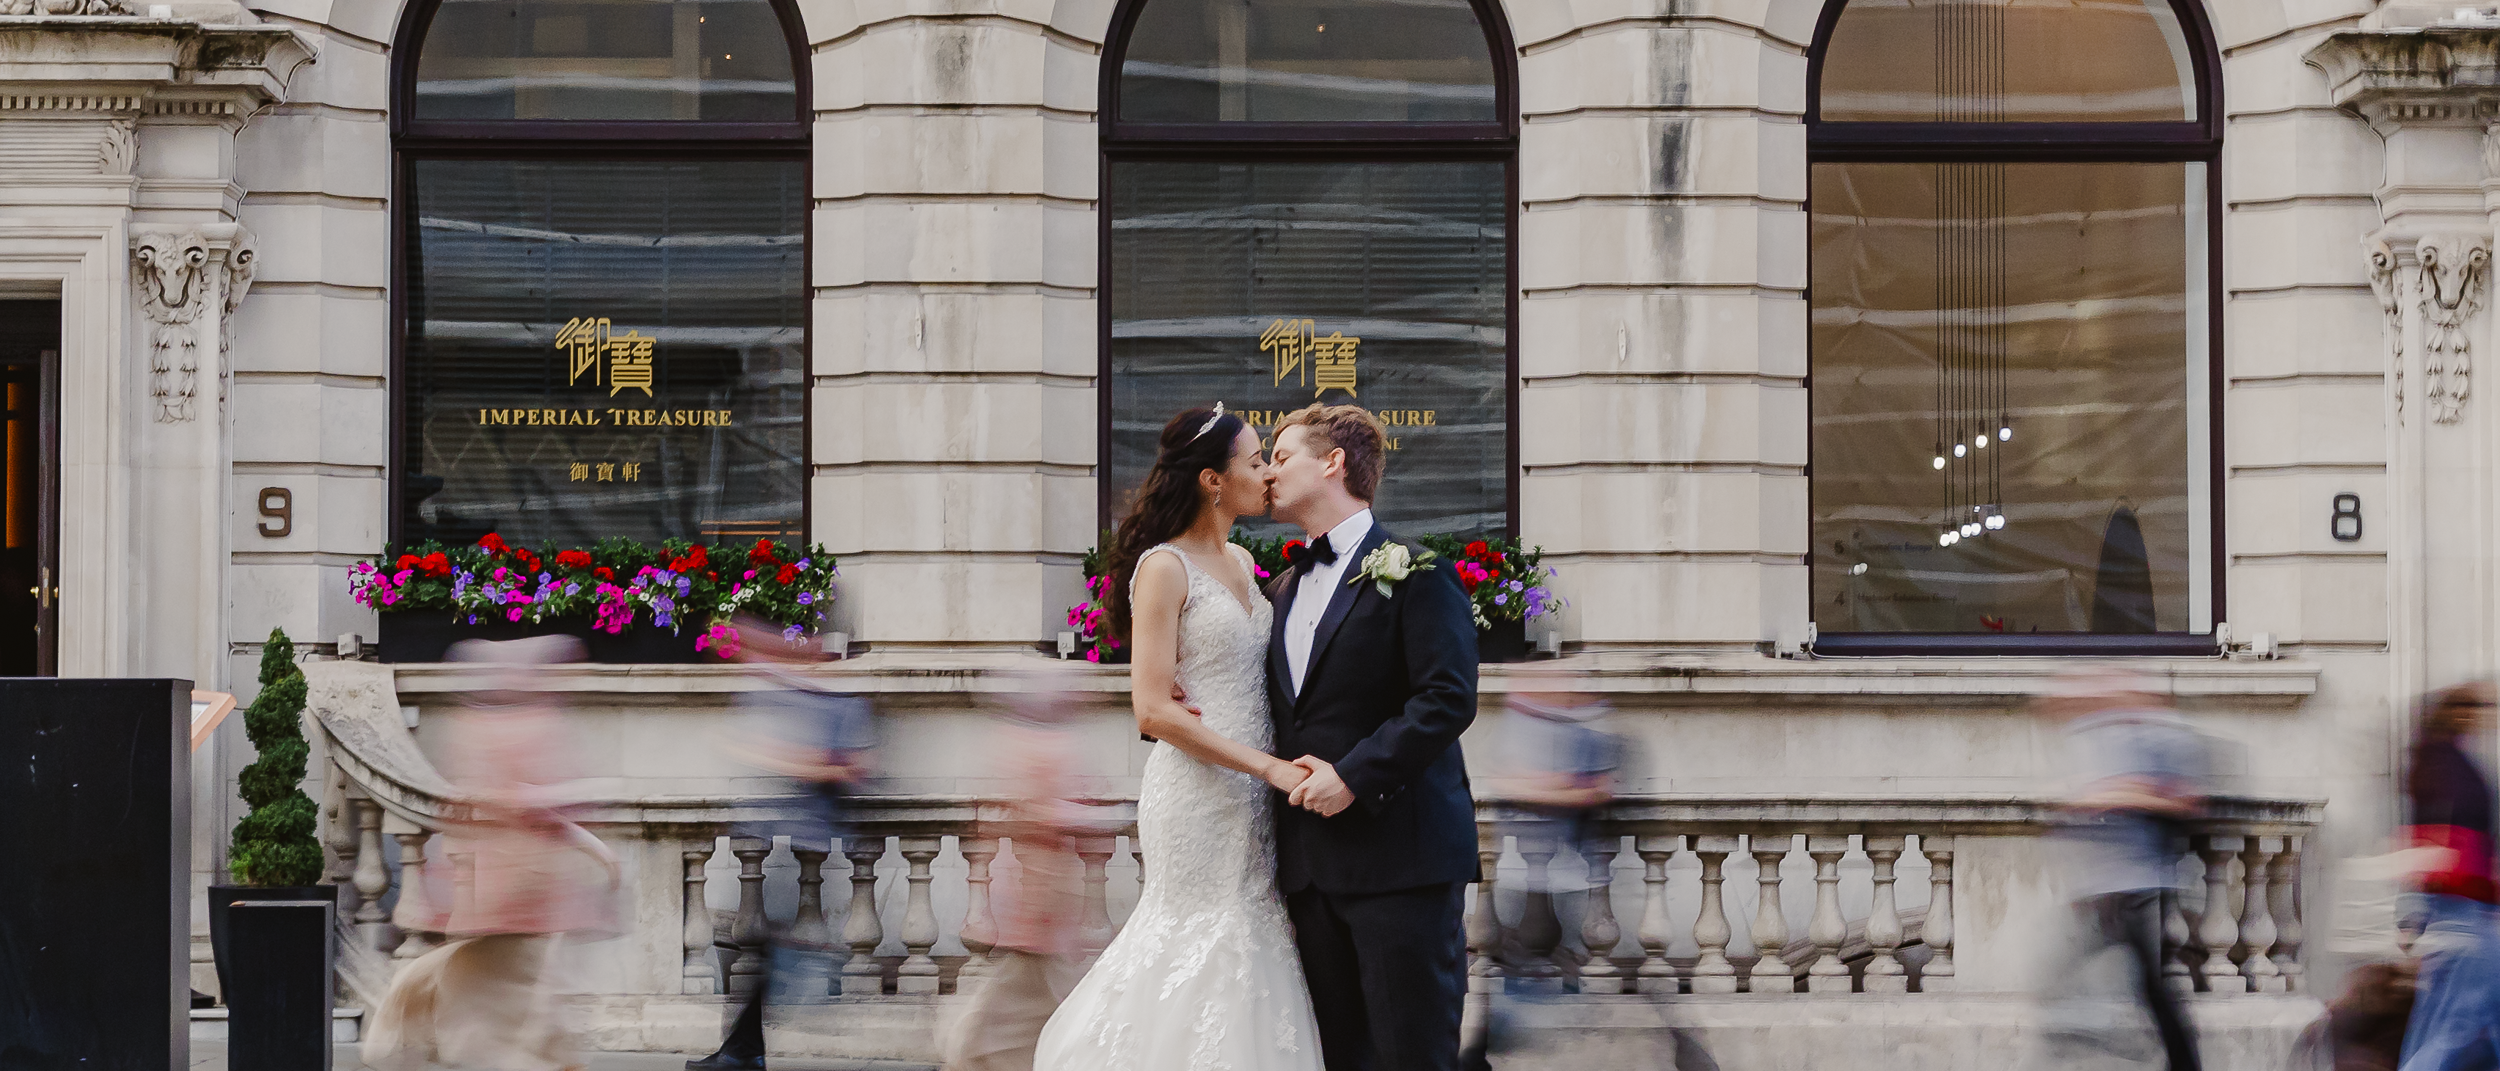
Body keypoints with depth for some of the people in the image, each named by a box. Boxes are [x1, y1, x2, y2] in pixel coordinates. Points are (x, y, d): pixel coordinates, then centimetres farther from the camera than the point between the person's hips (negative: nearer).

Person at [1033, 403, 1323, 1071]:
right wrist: (1269, 768, -19)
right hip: (1198, 786, -7)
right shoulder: (1163, 568, -10)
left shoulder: (1239, 563, 13)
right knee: (1207, 945, -4)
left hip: (1251, 789, 7)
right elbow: (1154, 710, -16)